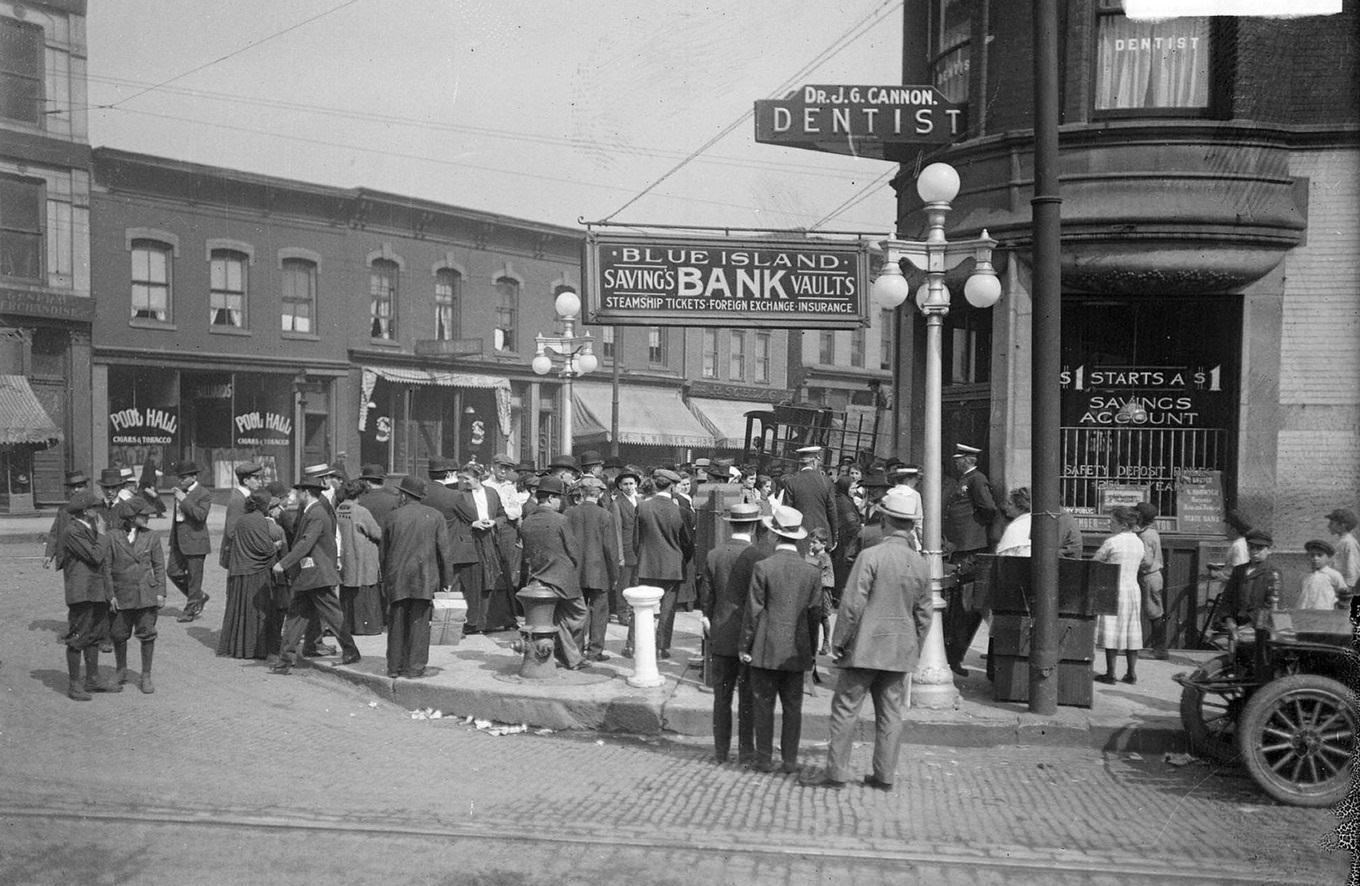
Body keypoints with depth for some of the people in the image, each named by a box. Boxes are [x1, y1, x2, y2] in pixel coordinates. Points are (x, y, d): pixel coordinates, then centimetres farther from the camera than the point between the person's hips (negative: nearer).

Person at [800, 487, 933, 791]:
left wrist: (838, 642, -5)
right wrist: (914, 649, 20)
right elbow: (923, 615, 9)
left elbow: (852, 605, -15)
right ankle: (885, 775, 15)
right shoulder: (921, 565, 2)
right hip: (900, 651, 5)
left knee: (846, 708, 3)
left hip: (866, 648, -5)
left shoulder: (871, 557, -15)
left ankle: (837, 772, 6)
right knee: (891, 712, 11)